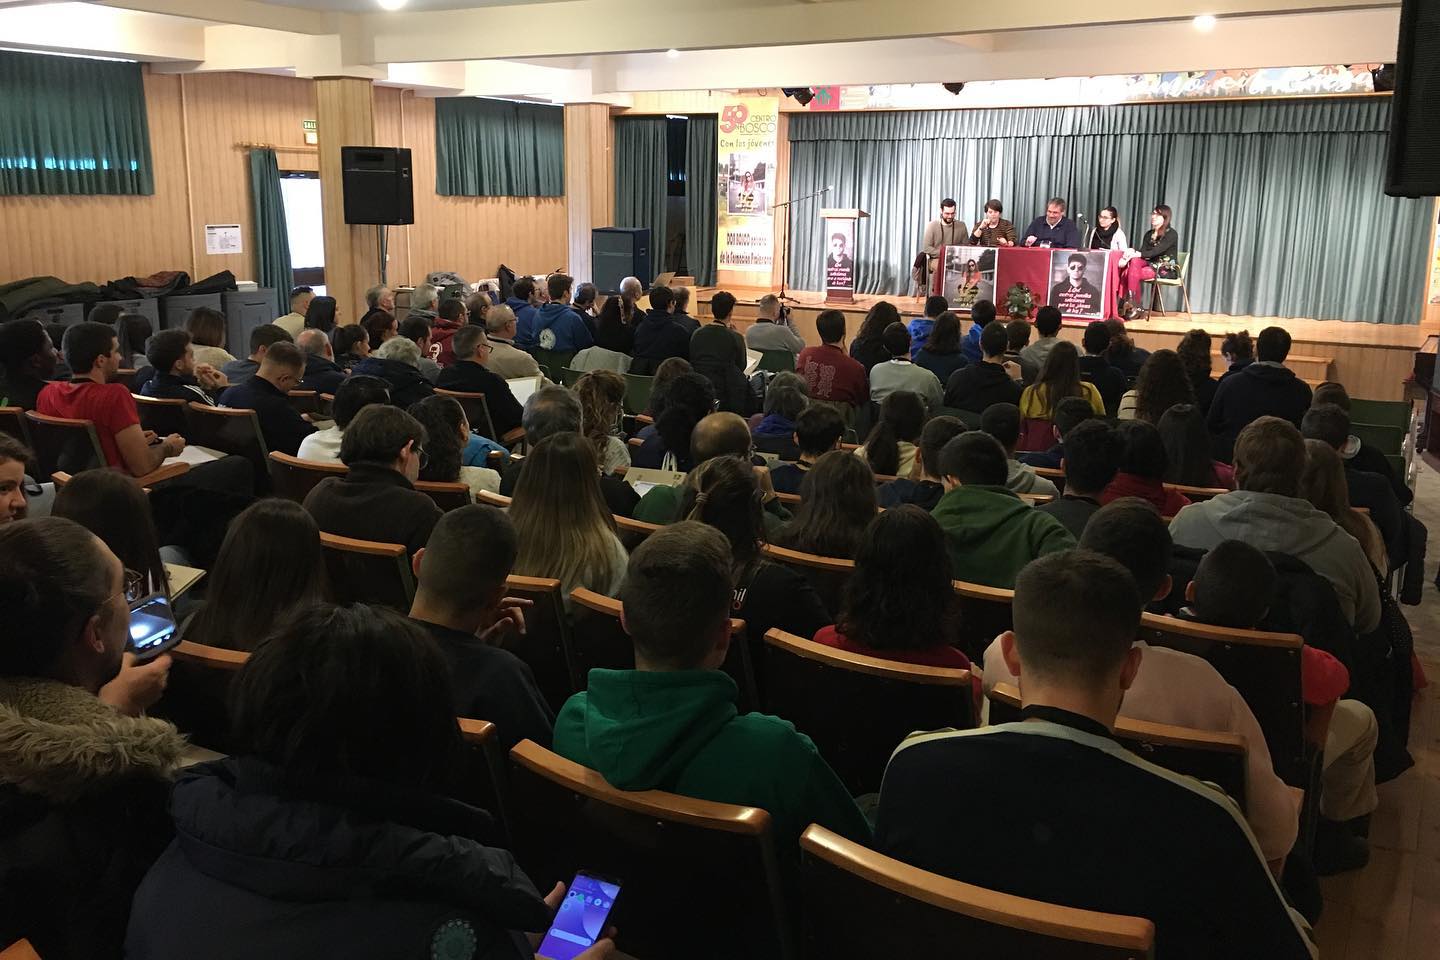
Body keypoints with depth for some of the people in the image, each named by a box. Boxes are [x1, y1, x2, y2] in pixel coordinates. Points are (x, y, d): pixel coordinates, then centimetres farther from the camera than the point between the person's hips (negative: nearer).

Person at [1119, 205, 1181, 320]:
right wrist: (1132, 253, -19)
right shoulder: (1149, 234, 18)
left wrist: (1137, 254, -28)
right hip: (1150, 264, 6)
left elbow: (1157, 251, -18)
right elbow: (1142, 252, 3)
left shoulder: (1171, 234, -4)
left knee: (1133, 273, -29)